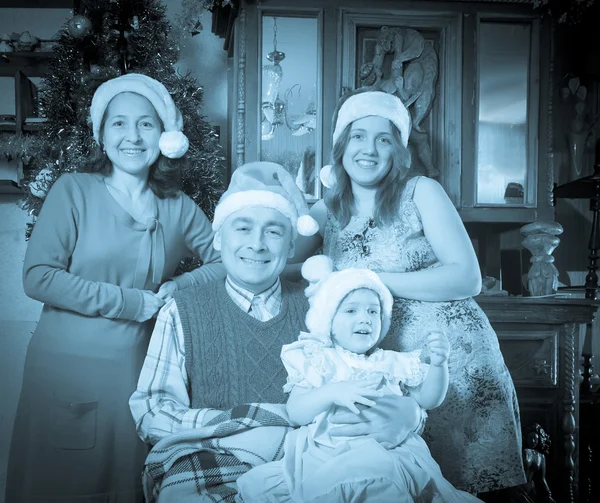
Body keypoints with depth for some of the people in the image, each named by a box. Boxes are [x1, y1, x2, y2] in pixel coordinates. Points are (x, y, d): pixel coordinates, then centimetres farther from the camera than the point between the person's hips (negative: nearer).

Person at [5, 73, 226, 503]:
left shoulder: (177, 207, 3)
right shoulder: (74, 190, -5)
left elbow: (227, 261, 10)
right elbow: (38, 277, -13)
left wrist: (179, 287, -9)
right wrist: (135, 303, -14)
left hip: (137, 368, 3)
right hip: (67, 367, -2)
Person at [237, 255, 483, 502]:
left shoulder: (392, 362, 18)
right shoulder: (317, 361, 8)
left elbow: (429, 400, 14)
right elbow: (295, 414, -2)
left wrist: (438, 364, -5)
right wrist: (332, 392, -20)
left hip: (385, 452, 1)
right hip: (325, 453, 0)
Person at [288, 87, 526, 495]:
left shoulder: (421, 192, -4)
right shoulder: (325, 213, 7)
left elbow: (468, 279, -11)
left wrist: (373, 280, -16)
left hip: (454, 359, -2)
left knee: (462, 481, 6)